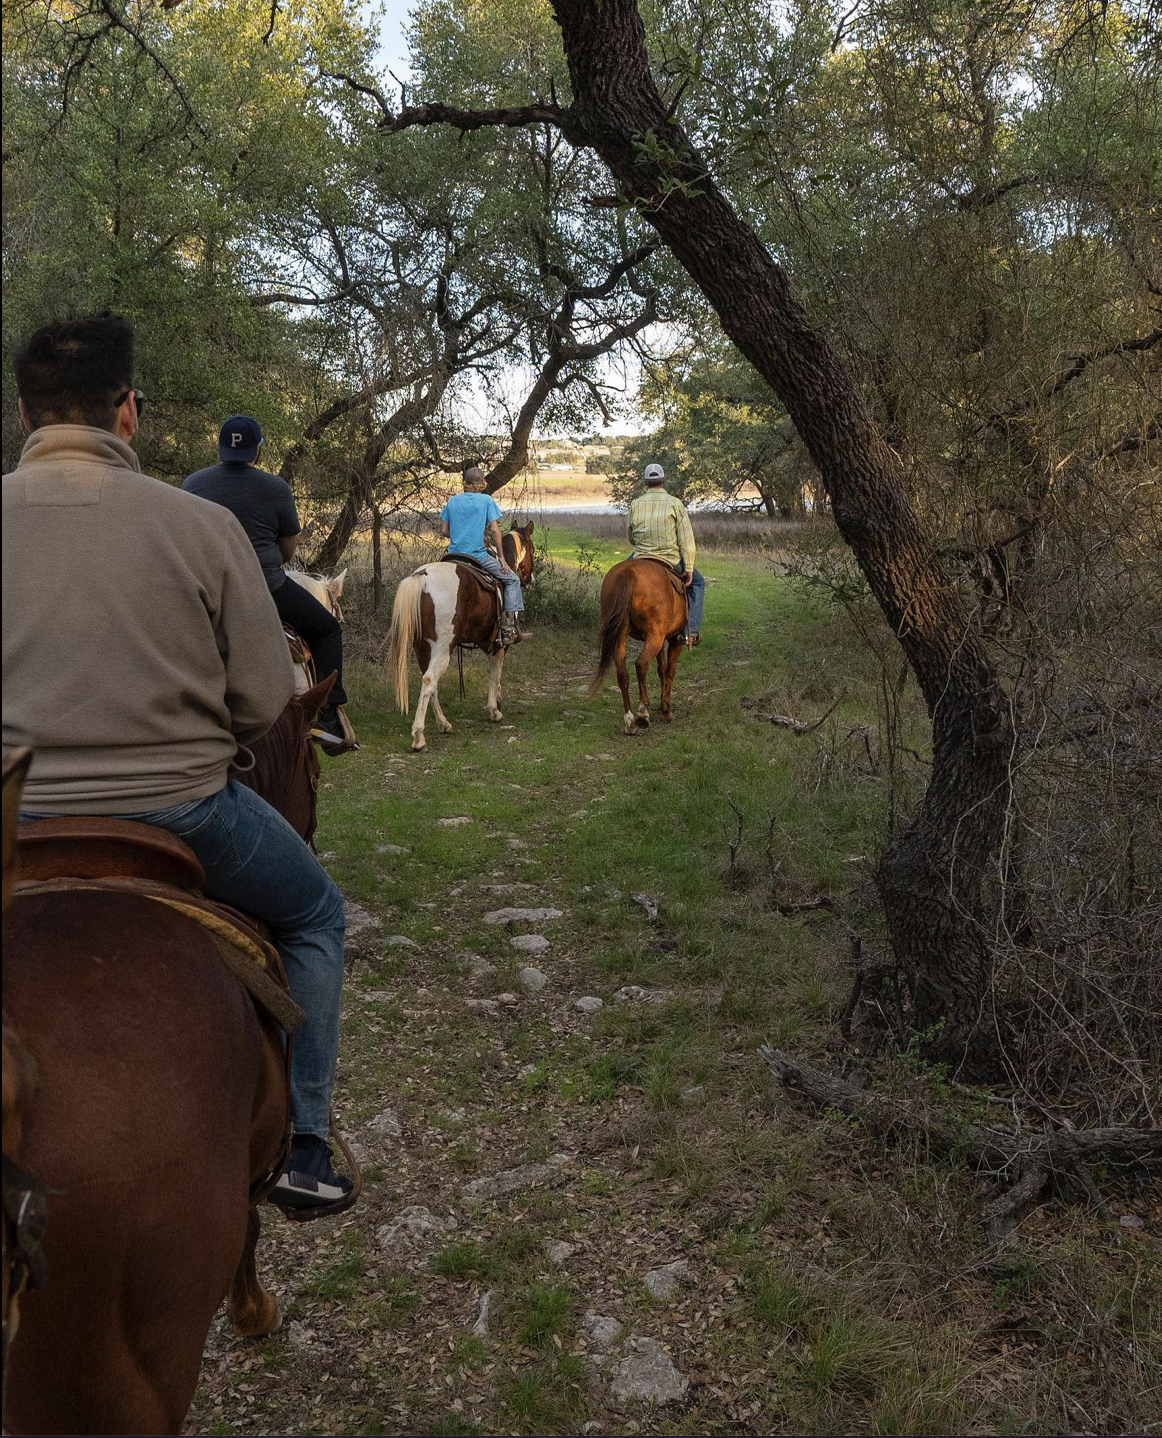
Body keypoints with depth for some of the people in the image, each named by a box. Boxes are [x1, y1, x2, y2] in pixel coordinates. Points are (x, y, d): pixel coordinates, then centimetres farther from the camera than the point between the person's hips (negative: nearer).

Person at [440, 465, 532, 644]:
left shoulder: (453, 500, 9)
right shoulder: (487, 500, -2)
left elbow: (444, 531, 8)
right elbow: (495, 529, -9)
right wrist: (501, 557, -3)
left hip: (454, 555, 4)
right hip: (477, 555, -4)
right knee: (512, 579, 10)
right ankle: (510, 627, 0)